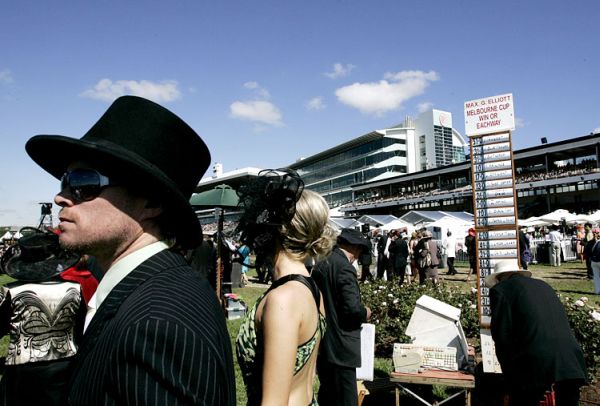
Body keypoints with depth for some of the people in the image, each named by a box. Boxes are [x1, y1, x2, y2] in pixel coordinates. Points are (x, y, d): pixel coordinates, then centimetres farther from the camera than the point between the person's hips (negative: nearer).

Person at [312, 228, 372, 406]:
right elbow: (353, 308, -23)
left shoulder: (320, 266, 8)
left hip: (321, 344, 9)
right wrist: (365, 313, -5)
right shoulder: (345, 268, -18)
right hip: (340, 347, -8)